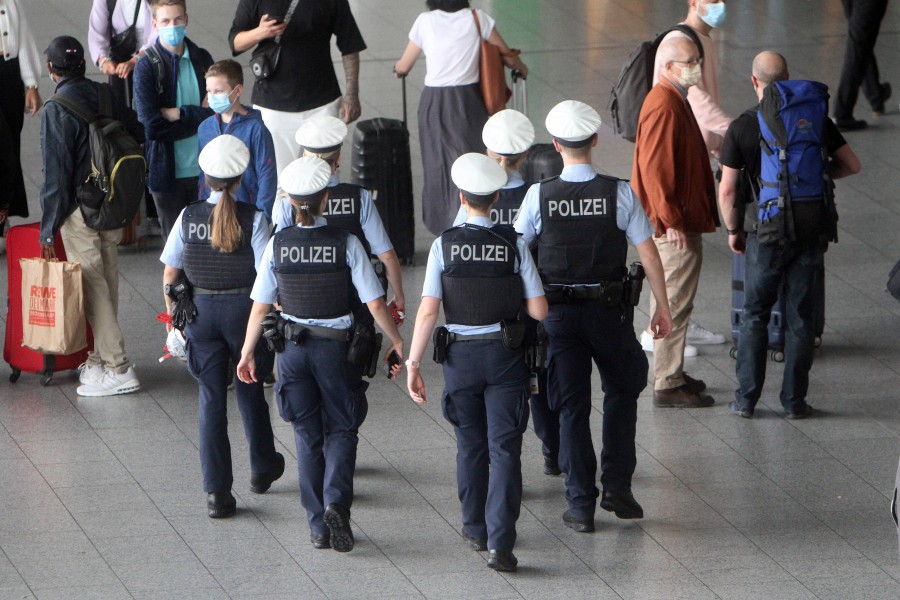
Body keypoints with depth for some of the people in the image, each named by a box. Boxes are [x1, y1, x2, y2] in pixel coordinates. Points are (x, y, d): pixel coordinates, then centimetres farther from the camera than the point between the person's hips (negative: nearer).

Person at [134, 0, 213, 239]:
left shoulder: (201, 59, 4)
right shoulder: (147, 66, -9)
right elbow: (152, 126, -17)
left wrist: (180, 114, -15)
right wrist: (198, 116, -11)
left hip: (203, 168, 3)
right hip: (168, 172, -3)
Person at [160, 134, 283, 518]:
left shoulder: (188, 218, -5)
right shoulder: (253, 220, -13)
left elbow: (170, 277, 0)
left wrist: (174, 319, 13)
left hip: (200, 313, 1)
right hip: (243, 309, -1)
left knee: (211, 399, 5)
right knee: (249, 389, 20)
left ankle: (217, 490, 2)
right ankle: (263, 467, 38)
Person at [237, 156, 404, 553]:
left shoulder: (277, 245, -7)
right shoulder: (346, 244, -13)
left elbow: (260, 307, -2)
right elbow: (374, 303, -11)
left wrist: (247, 353, 10)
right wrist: (397, 341, 2)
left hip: (292, 347, 2)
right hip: (336, 346, -2)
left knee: (307, 434, 13)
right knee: (341, 429, 12)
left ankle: (318, 525, 14)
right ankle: (336, 502, -12)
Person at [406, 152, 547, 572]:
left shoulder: (444, 246, -9)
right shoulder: (514, 246, -9)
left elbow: (428, 311, -14)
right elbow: (539, 310, -8)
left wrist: (413, 364, -9)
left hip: (460, 353, 1)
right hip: (505, 353, -1)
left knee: (470, 447, 18)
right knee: (504, 448, -1)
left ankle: (476, 529, 33)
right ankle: (500, 543, -11)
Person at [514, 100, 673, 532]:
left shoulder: (539, 196, -8)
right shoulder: (619, 193, -10)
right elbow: (648, 254, -8)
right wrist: (662, 307, 2)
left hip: (558, 313, 0)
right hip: (610, 310, 0)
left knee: (571, 406, 7)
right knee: (622, 390, 22)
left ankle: (581, 505, 8)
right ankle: (617, 485, 15)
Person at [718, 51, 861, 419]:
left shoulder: (742, 127, -8)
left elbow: (727, 191, -7)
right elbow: (851, 165, 6)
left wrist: (733, 230, 9)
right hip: (811, 232, 2)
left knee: (755, 316, 11)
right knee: (801, 316, 9)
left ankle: (746, 399, 11)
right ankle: (794, 401, 12)